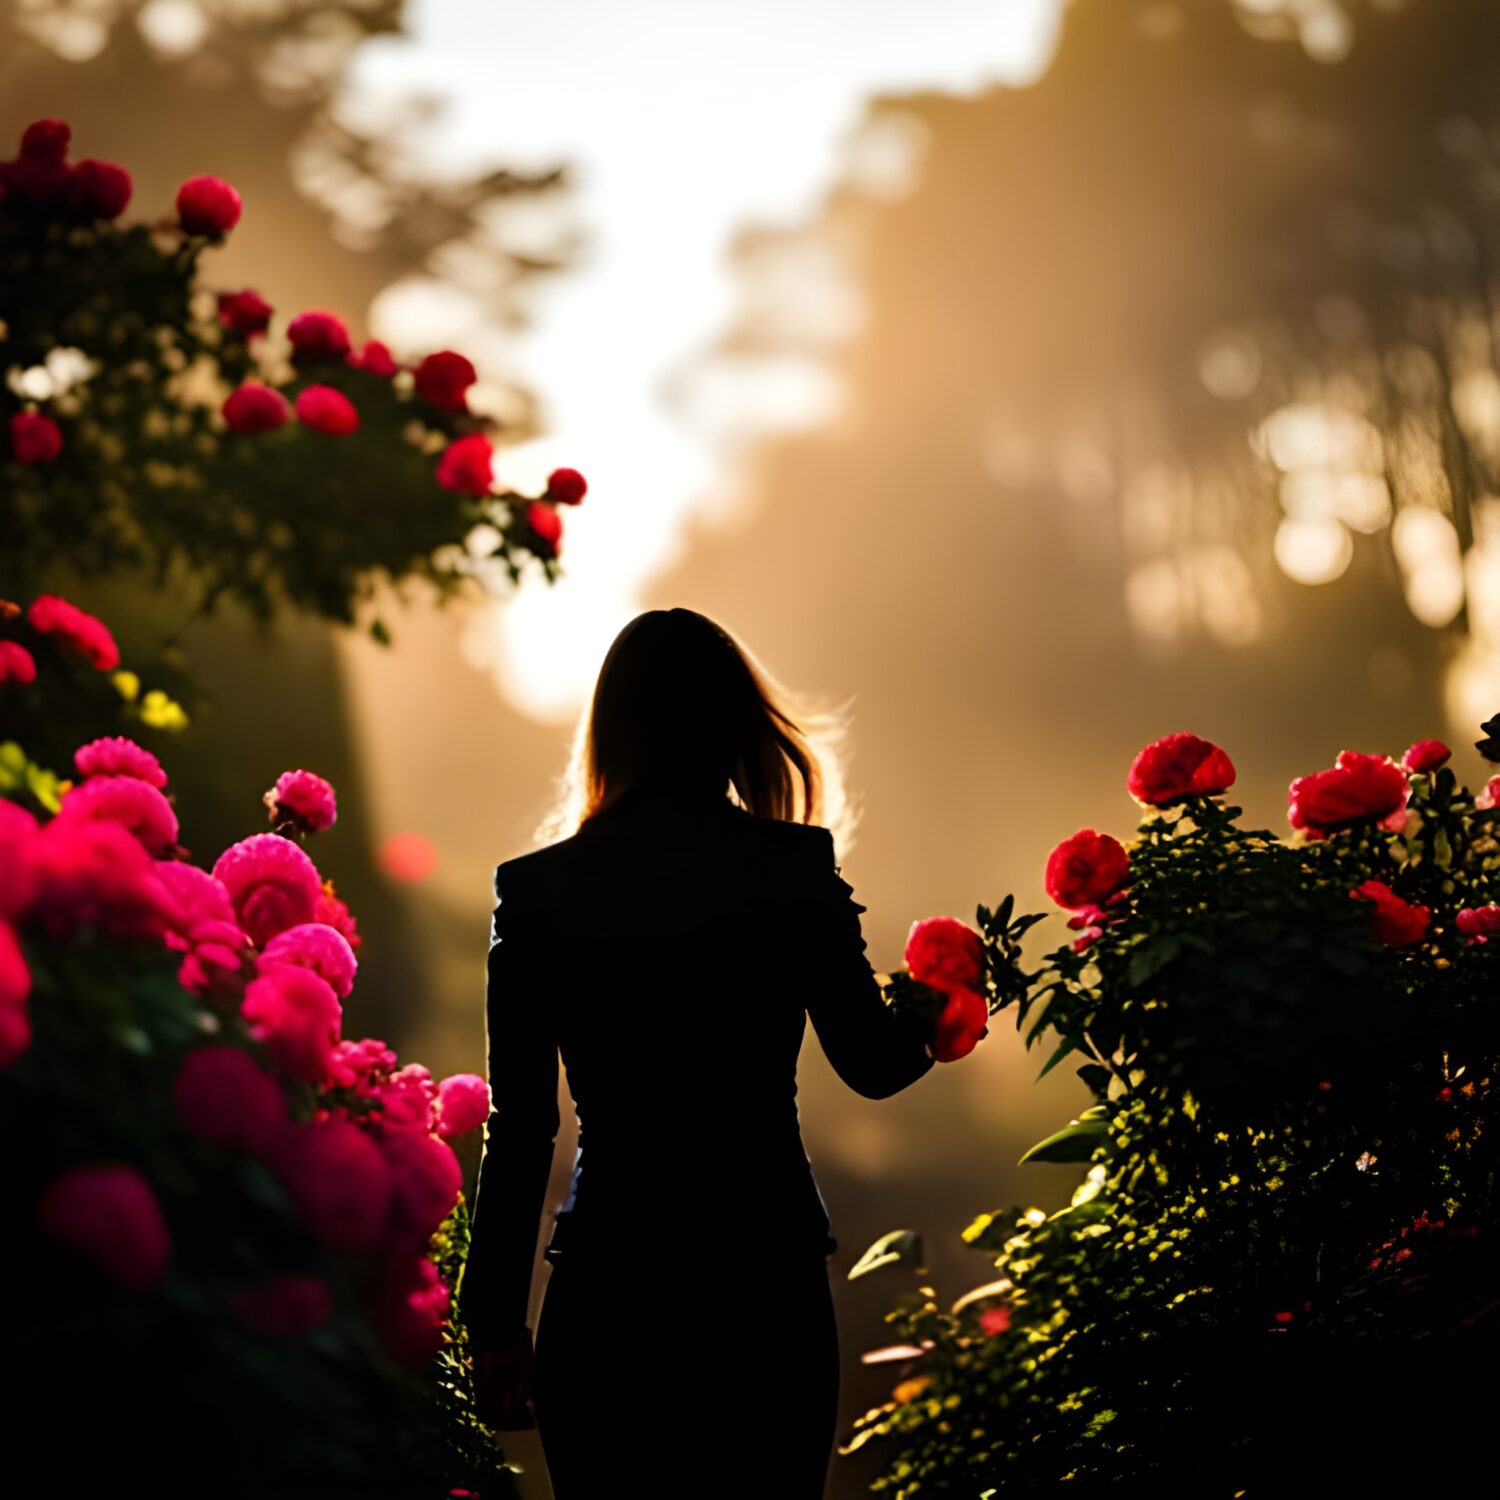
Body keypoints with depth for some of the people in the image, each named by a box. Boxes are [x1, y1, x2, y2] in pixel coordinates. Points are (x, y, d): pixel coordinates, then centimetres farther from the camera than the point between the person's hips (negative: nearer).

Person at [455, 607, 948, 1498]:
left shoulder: (537, 891, -1)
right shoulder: (794, 870, -4)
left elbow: (520, 1129, -1)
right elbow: (874, 1063, 3)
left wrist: (496, 1321, 6)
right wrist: (931, 1021, 26)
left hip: (605, 1287, 1)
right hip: (768, 1279, 0)